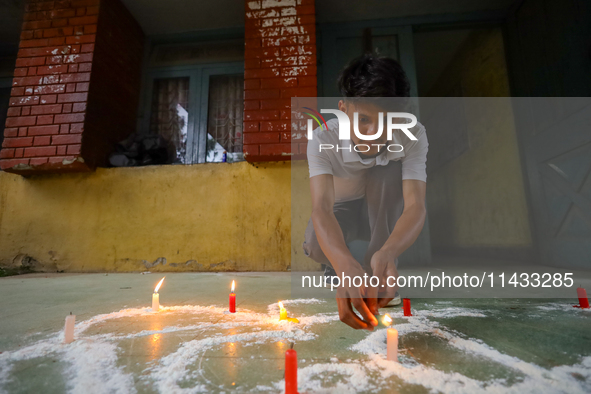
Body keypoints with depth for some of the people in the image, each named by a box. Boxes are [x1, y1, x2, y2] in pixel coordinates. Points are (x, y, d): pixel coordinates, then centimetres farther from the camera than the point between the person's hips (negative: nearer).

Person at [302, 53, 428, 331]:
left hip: (387, 213, 1)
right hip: (342, 211, -1)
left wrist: (388, 253, -58)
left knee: (391, 171, -31)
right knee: (316, 247, -33)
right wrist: (345, 265, -62)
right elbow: (321, 206, -43)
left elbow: (416, 205, -36)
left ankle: (380, 272, -18)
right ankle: (336, 266, 7)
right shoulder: (323, 140, -29)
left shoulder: (414, 136, -25)